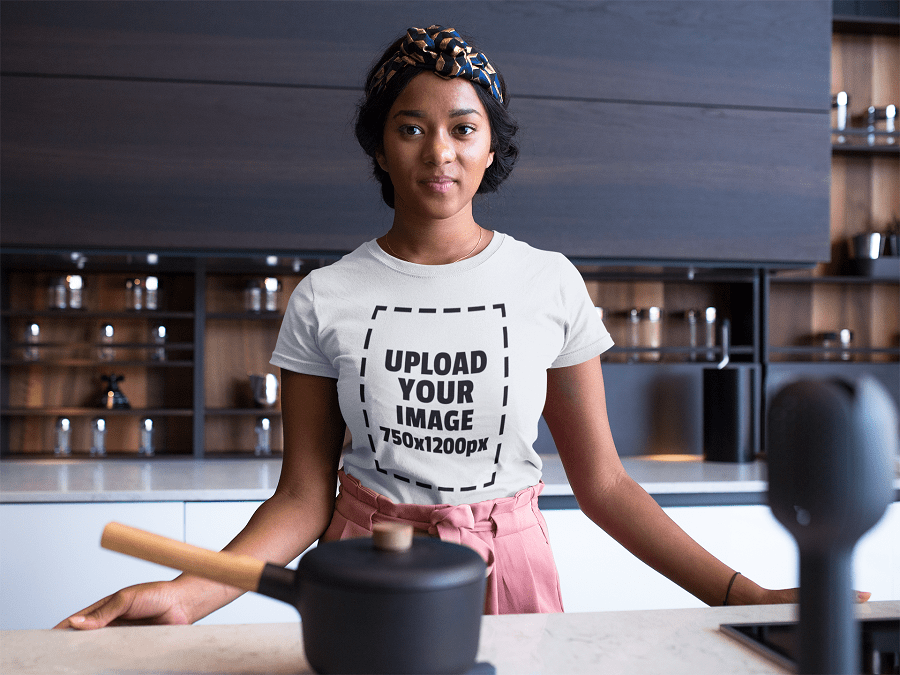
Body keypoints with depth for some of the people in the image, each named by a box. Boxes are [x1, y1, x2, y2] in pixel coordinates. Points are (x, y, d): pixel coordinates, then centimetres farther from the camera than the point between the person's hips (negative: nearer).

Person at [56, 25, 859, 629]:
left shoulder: (551, 285, -5)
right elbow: (303, 496, -4)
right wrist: (187, 593, -18)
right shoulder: (325, 300, -5)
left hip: (510, 572, 1)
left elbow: (602, 482, -2)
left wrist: (741, 592, -8)